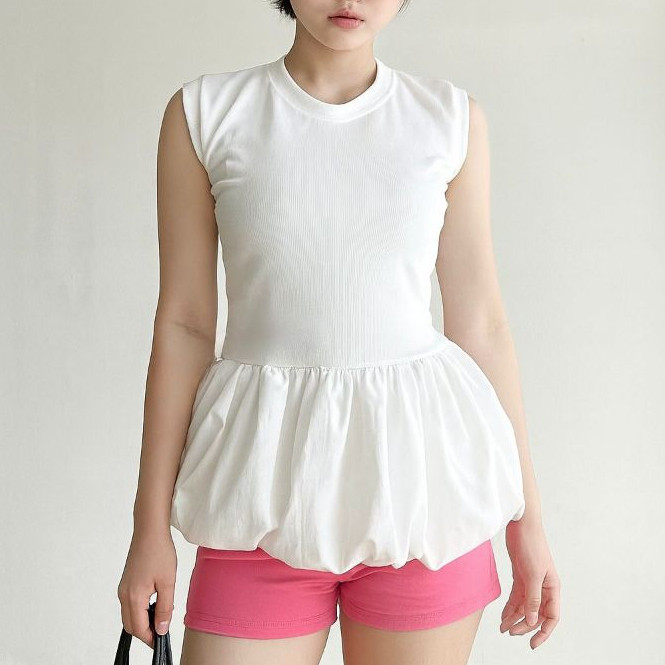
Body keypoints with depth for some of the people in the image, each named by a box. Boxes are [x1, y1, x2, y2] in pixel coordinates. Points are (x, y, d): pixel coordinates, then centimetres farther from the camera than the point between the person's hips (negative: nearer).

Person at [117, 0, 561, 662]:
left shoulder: (452, 117, 4)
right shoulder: (204, 112, 2)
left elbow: (480, 323, 6)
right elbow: (184, 324, 2)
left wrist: (527, 516, 6)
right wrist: (151, 526, 2)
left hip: (423, 485, 1)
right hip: (267, 486, 0)